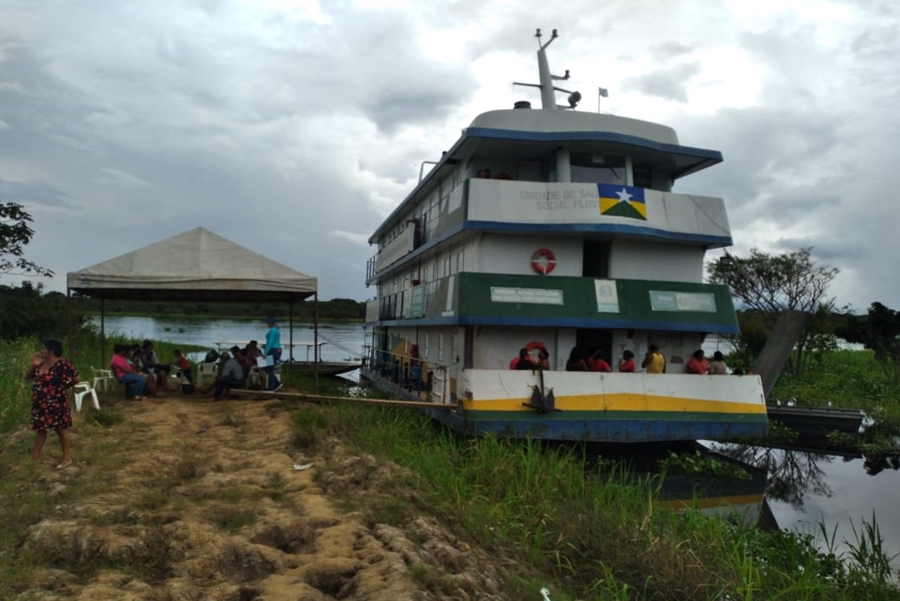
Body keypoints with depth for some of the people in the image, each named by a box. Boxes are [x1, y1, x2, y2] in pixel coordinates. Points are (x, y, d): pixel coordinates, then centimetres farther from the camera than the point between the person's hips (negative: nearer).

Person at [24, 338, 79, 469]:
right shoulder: (40, 364, 7)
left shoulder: (62, 364, -17)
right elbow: (27, 377, 12)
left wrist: (62, 387, -3)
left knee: (61, 430, 4)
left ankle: (67, 458, 15)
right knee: (41, 429, 17)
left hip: (56, 404, -7)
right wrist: (33, 365, -4)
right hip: (40, 404, 7)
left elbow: (76, 379, -15)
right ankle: (34, 457, 27)